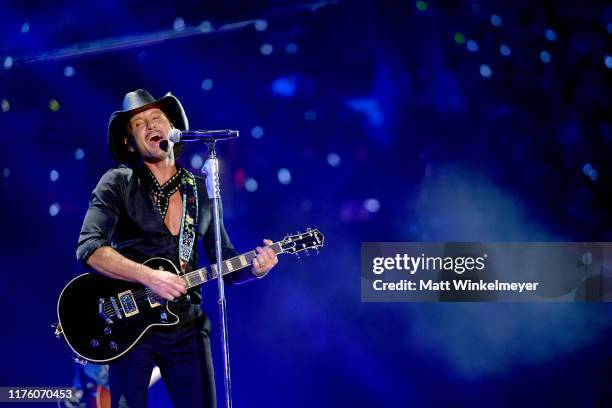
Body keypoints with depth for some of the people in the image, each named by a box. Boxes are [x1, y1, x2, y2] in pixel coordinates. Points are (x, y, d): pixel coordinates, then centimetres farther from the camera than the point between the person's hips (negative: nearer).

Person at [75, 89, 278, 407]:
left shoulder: (200, 190, 13)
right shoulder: (117, 183, 0)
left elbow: (225, 261, 14)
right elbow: (89, 247, -13)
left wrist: (252, 268, -8)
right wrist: (149, 276, -23)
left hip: (187, 324, 4)